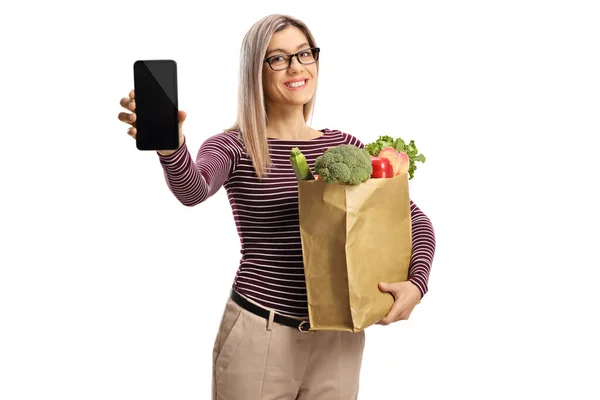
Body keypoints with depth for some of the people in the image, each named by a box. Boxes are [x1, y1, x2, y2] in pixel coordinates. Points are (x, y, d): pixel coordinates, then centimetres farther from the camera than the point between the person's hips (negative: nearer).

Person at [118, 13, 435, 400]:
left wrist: (416, 282, -10)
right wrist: (170, 147, -50)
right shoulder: (235, 146, -6)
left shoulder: (344, 147, 5)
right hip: (259, 334, -3)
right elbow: (193, 190, -29)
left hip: (338, 338, 4)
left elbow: (415, 218, 9)